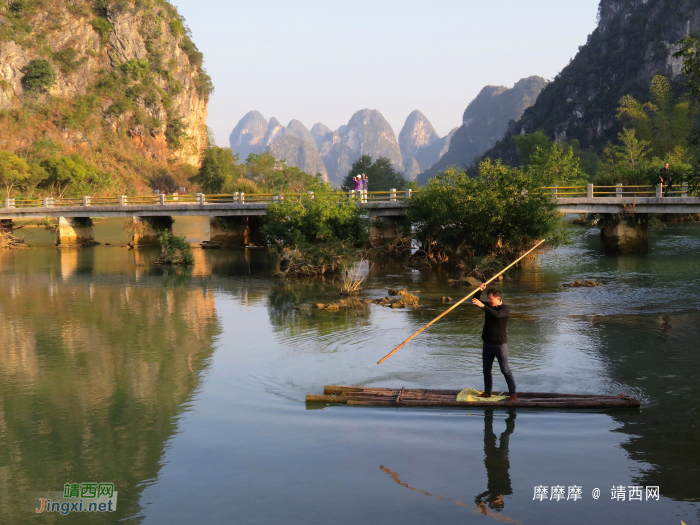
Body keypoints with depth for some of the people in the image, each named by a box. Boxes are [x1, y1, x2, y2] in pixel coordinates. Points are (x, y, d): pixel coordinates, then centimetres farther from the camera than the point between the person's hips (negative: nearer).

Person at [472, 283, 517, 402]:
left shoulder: (505, 309, -12)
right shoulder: (489, 307, 8)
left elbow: (497, 314, -32)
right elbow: (475, 301, 11)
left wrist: (483, 306, -40)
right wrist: (479, 290, -7)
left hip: (500, 343, -6)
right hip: (487, 343, 6)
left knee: (505, 370, -3)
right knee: (486, 369, 11)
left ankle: (512, 393, 3)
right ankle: (487, 392, 21)